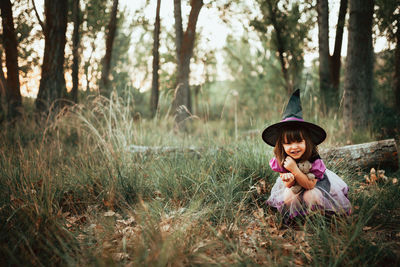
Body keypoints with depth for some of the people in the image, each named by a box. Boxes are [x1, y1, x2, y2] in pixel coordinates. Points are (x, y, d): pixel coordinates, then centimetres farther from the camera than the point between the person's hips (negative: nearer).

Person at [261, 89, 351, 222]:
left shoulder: (313, 159, -33)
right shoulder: (280, 159, -25)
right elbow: (288, 184, -18)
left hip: (315, 182, -2)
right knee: (288, 198, -23)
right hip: (294, 185, 2)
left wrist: (295, 170, -46)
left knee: (310, 197, -27)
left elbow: (310, 185, -31)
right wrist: (289, 180, -45)